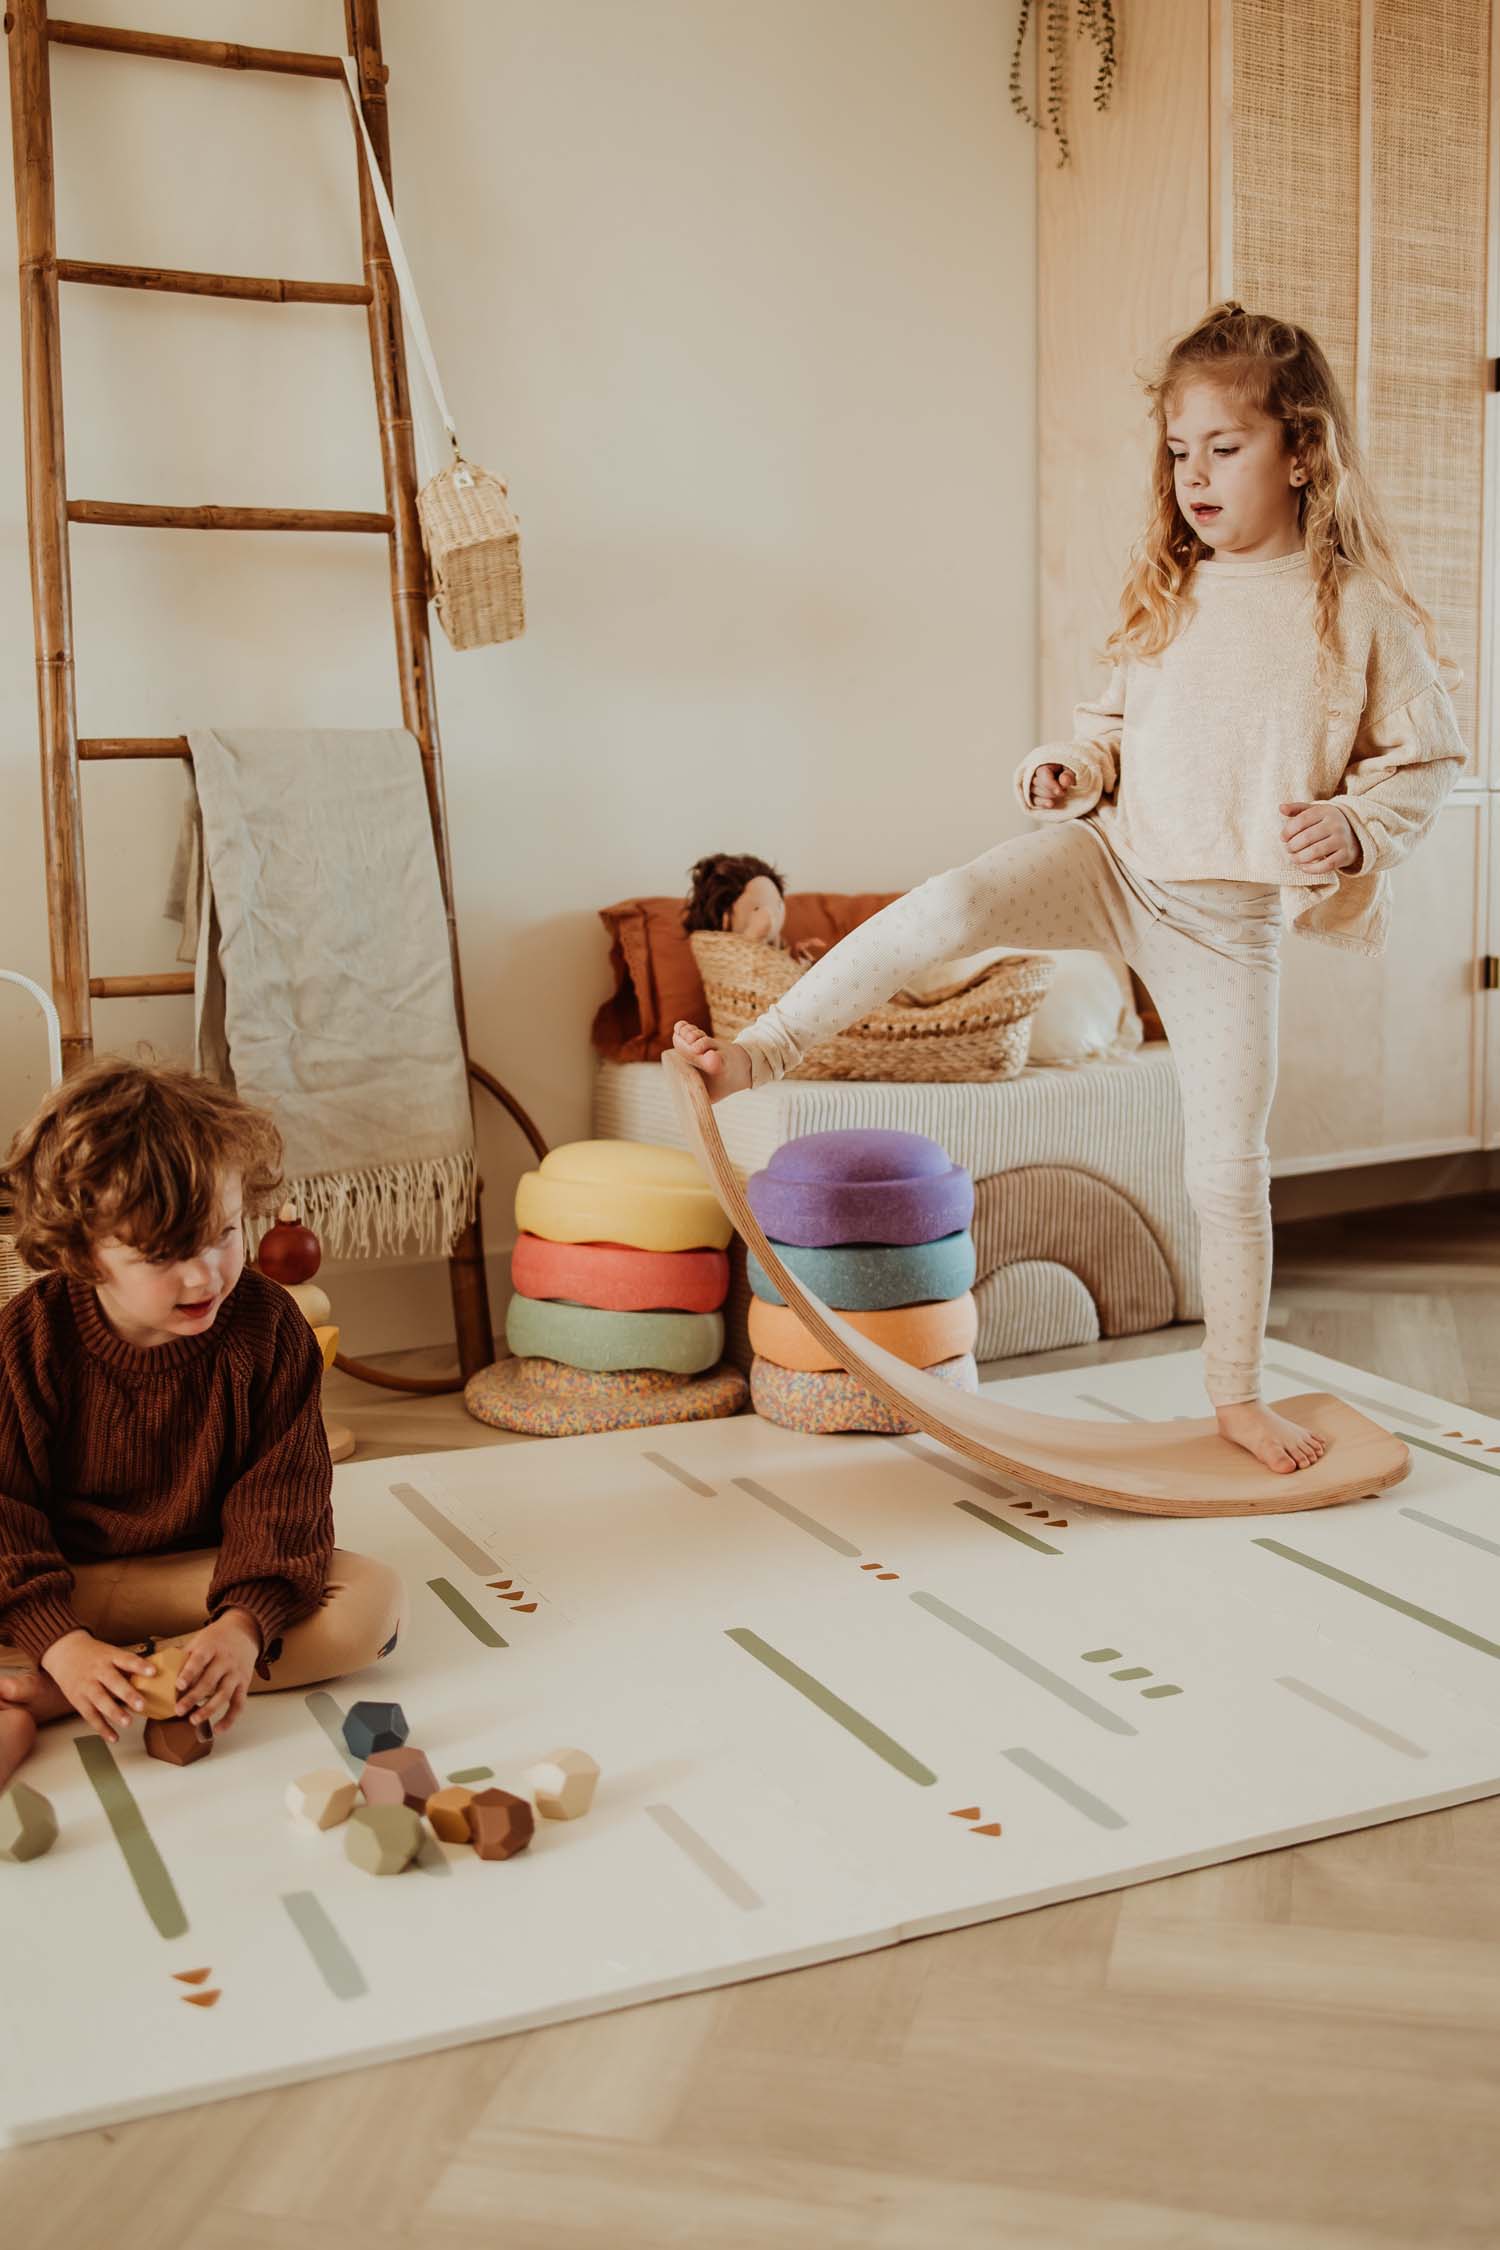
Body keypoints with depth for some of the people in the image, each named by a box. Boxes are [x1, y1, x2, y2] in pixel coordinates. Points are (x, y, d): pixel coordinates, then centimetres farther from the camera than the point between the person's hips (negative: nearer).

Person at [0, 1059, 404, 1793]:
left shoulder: (267, 1328, -11)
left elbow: (281, 1493, -13)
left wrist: (246, 1623, -30)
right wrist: (59, 1642, -30)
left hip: (208, 1579, 2)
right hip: (60, 1590, -1)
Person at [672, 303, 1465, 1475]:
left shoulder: (1363, 611, -6)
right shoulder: (1167, 596, 5)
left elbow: (1428, 759, 0)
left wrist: (1353, 828, -18)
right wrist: (1071, 766, -4)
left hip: (1230, 915, -2)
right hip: (1114, 854, 2)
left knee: (1229, 1165, 4)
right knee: (948, 906, -28)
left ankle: (1239, 1396, 21)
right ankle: (757, 1051, -18)